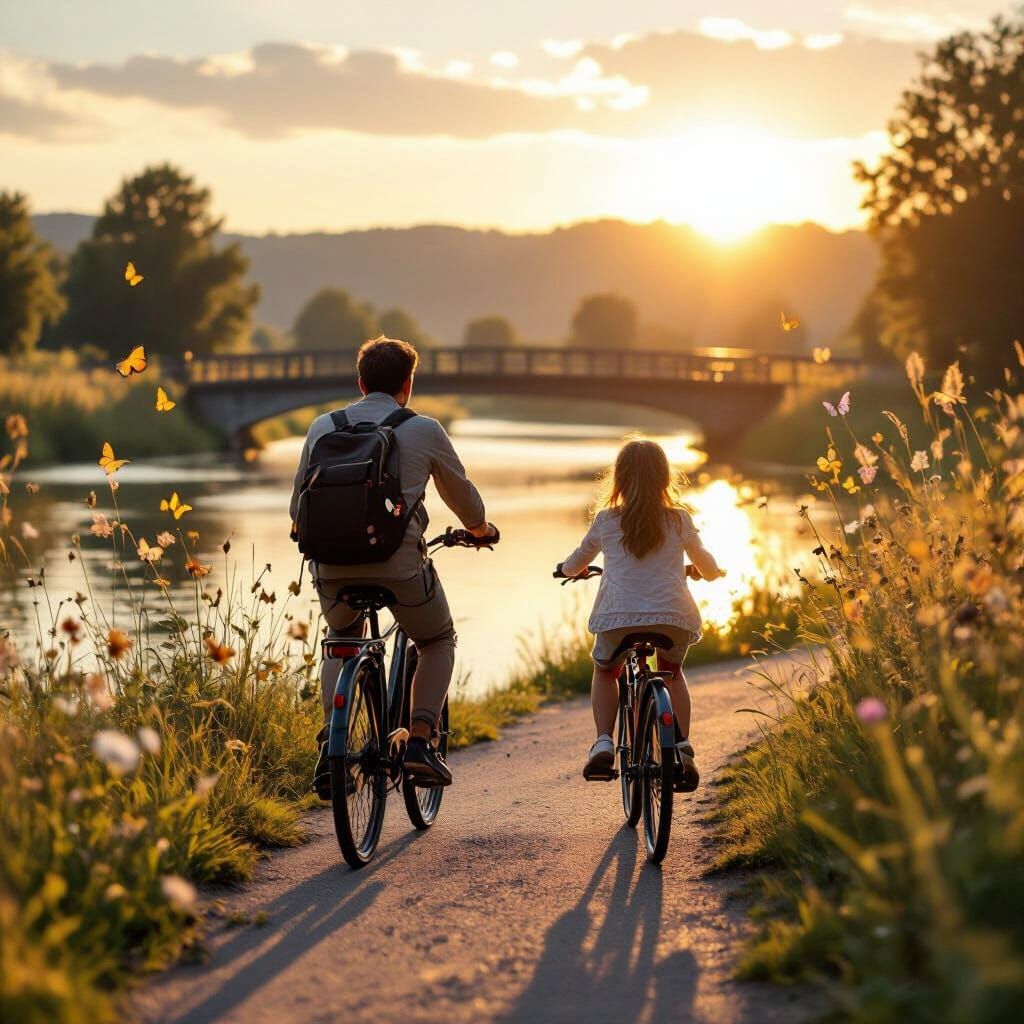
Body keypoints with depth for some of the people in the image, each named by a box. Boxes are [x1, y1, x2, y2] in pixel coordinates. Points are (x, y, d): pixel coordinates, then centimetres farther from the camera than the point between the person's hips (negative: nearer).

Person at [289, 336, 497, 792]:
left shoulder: (323, 427, 11)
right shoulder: (424, 431, 4)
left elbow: (299, 506, 18)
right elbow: (461, 494, 18)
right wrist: (480, 528, 40)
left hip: (334, 564, 3)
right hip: (400, 562, -3)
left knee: (341, 642, 30)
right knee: (438, 643, 23)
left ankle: (331, 743, 12)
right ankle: (420, 740, 6)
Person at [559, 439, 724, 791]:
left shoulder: (606, 520, 7)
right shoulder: (679, 520, 8)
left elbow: (576, 563, 25)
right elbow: (708, 567, 24)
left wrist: (568, 568, 49)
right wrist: (701, 571, 48)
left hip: (618, 616, -1)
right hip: (673, 615, 1)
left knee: (605, 671, 28)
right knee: (672, 672, 29)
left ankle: (603, 743, 8)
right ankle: (682, 747, 12)